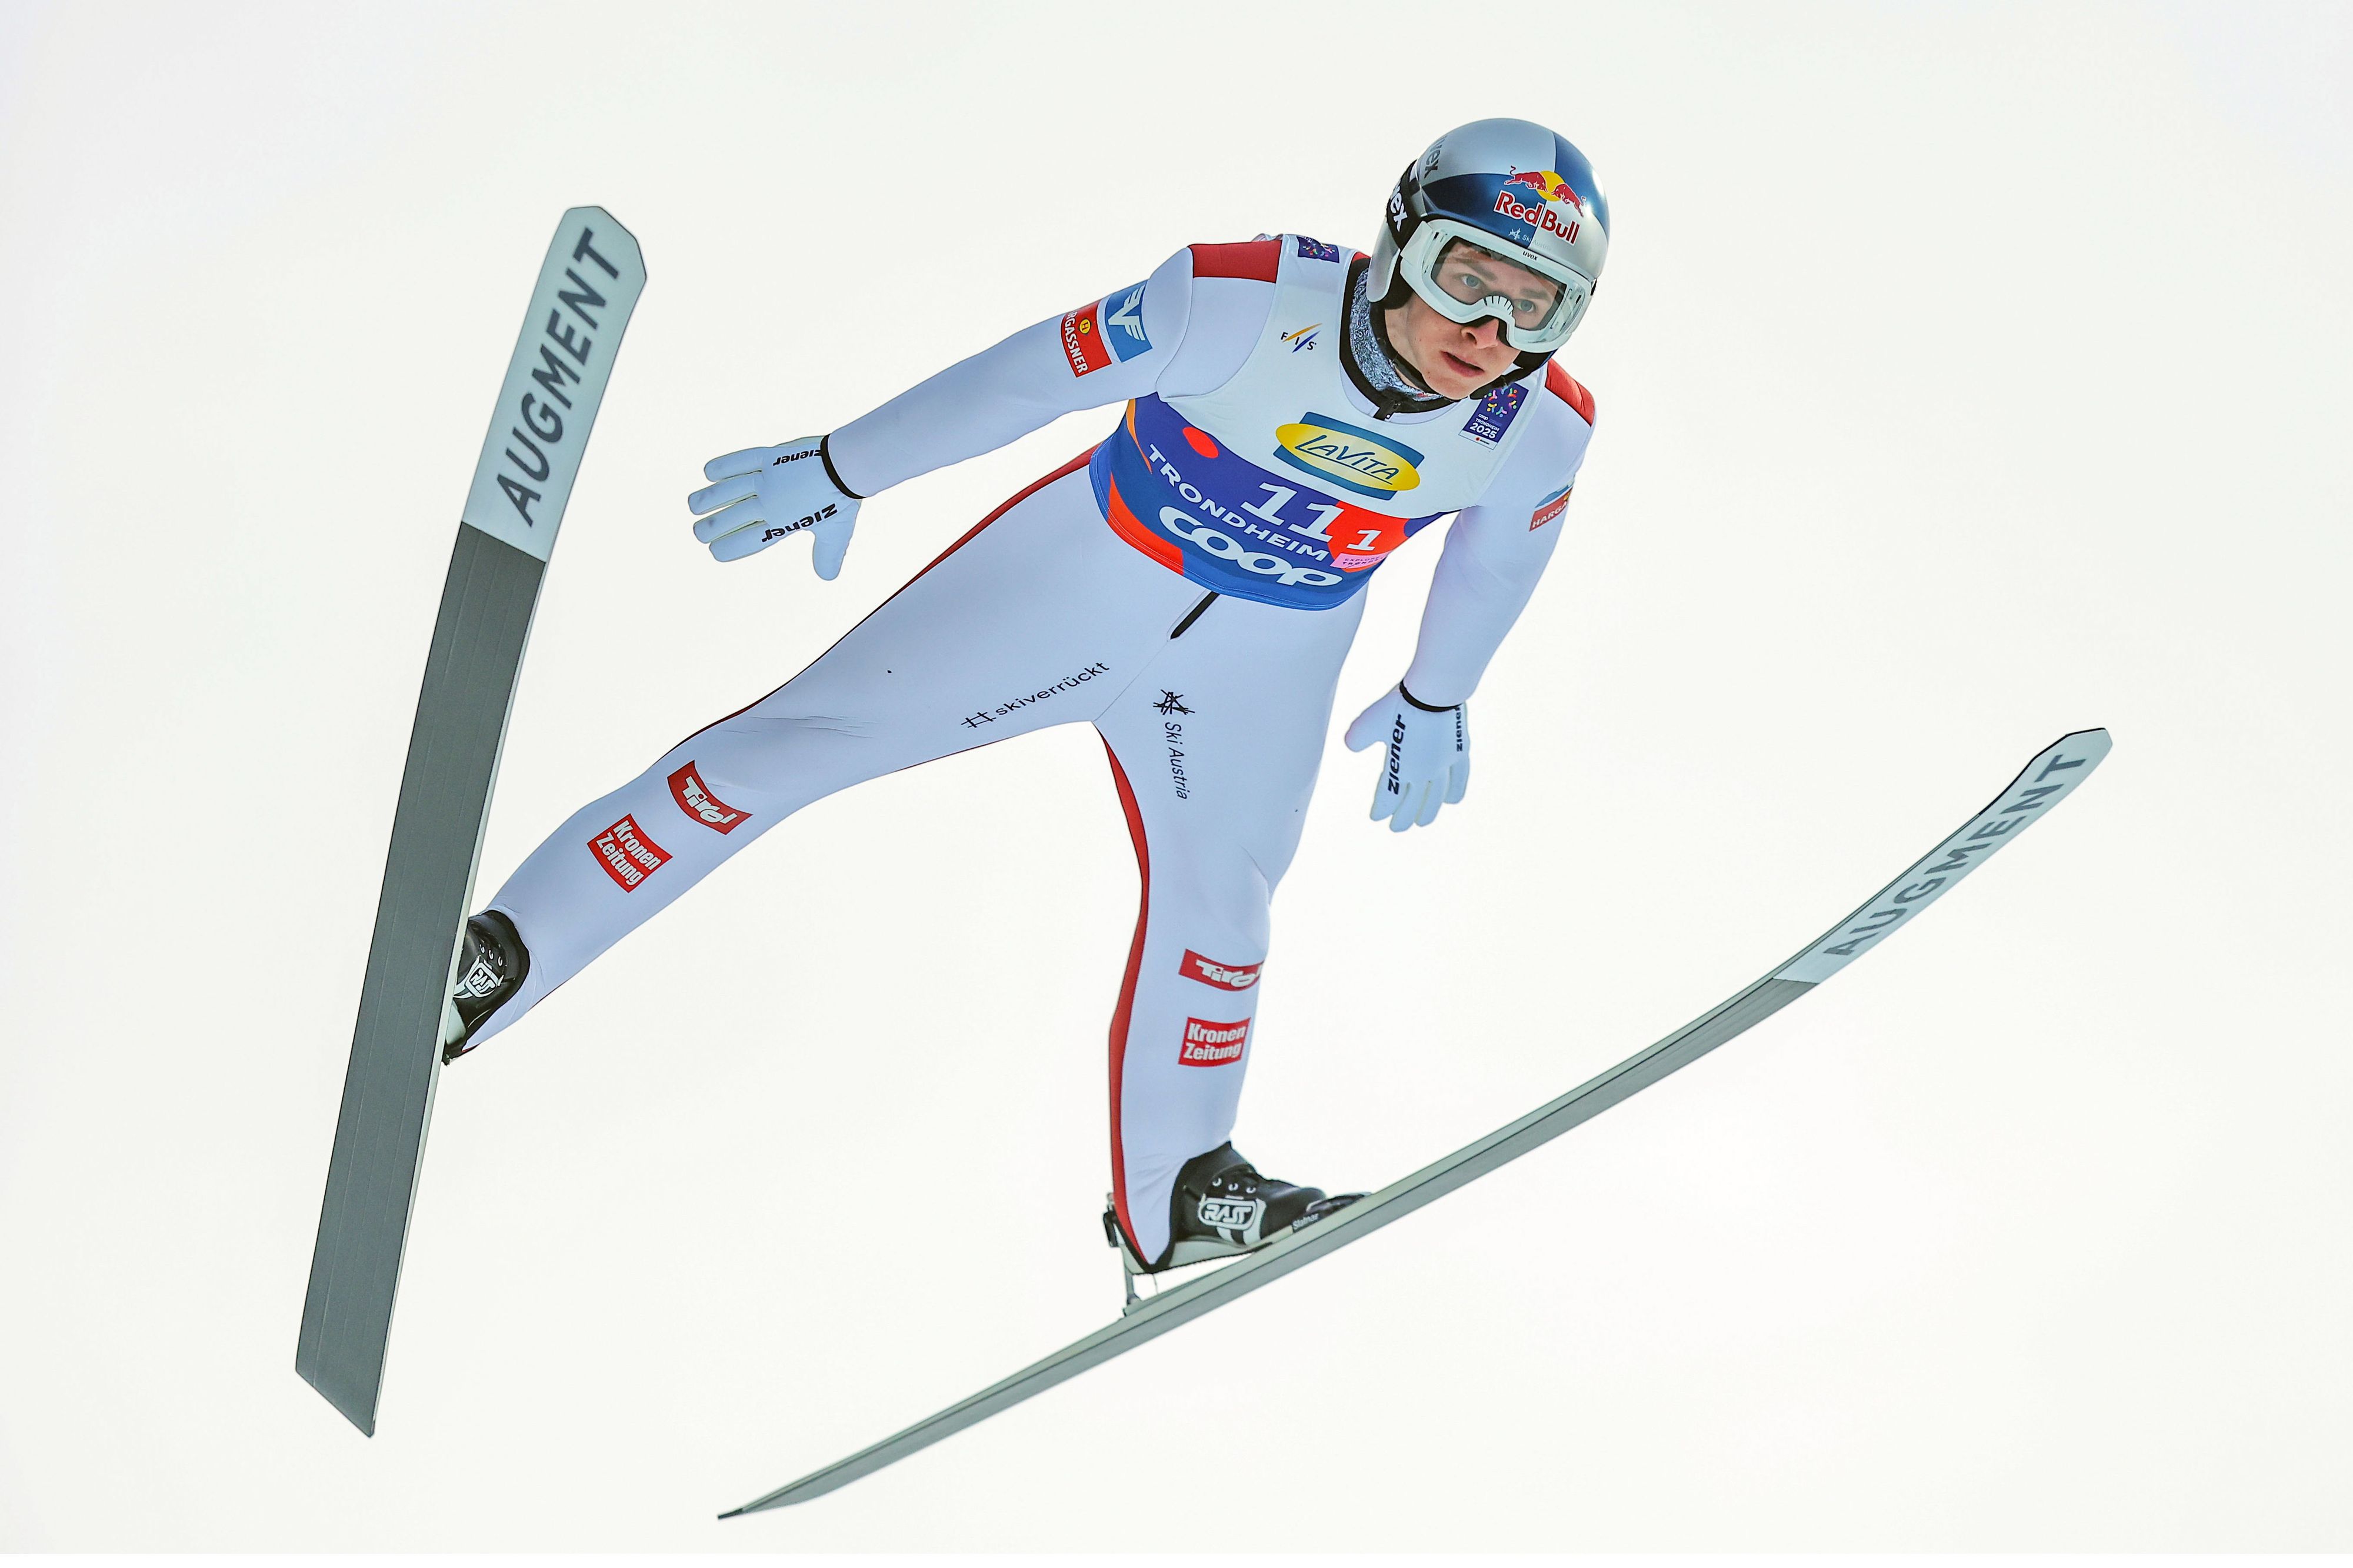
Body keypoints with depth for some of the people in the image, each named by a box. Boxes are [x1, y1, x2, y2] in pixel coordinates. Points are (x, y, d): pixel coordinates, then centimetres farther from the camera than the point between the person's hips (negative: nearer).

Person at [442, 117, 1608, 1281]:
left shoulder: (1541, 424, -19)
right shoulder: (1252, 303, -31)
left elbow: (1506, 541, 4)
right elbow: (1033, 378, -20)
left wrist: (1436, 699, 17)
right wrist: (839, 473, -10)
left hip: (1264, 659, 3)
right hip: (1088, 569, -3)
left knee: (1217, 901, 10)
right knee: (804, 739, -6)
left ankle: (1174, 1201, 35)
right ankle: (498, 961, 3)